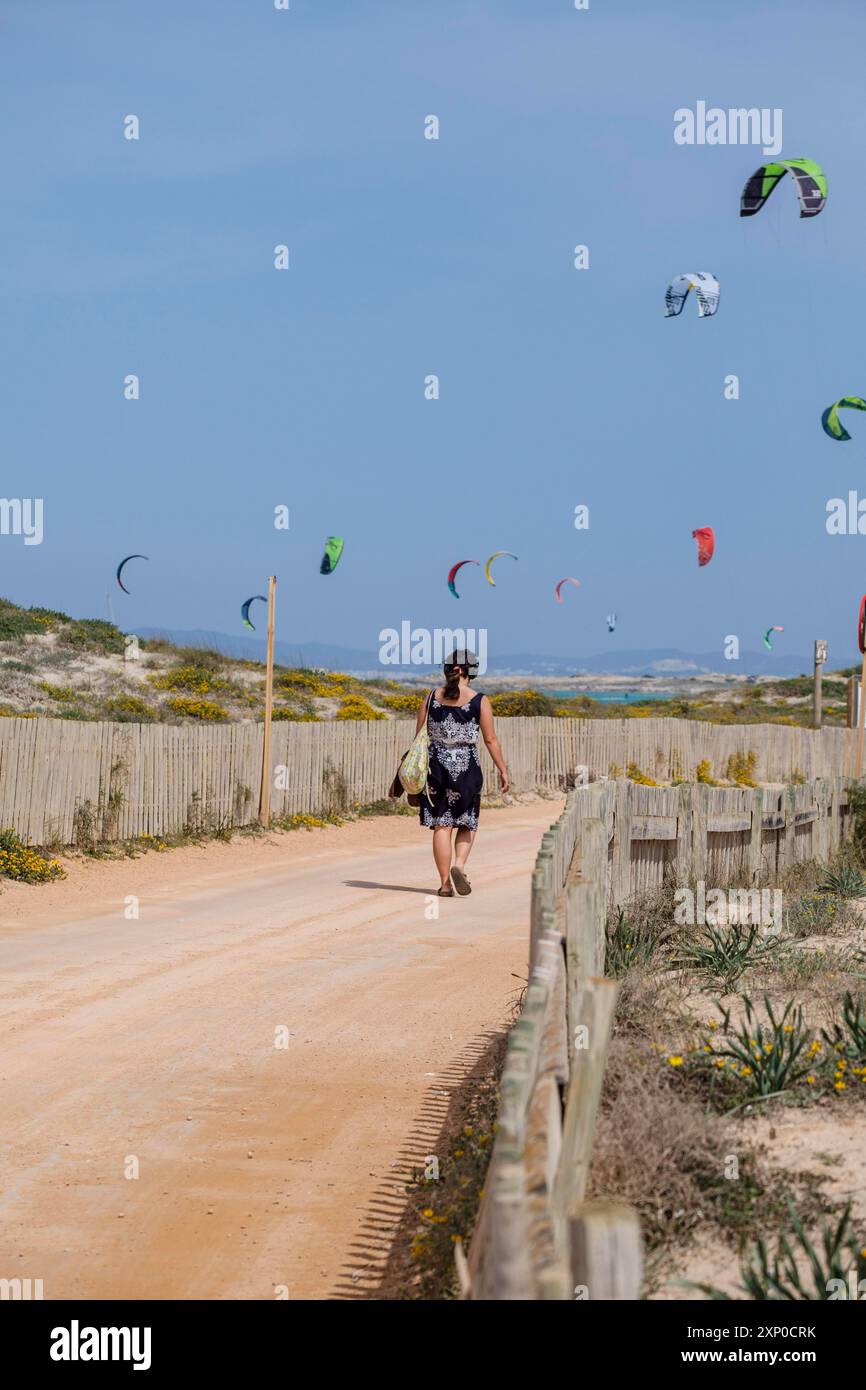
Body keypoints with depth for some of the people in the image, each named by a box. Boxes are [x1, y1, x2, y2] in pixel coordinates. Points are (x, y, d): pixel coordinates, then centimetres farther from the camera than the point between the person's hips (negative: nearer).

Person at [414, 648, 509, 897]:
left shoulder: (431, 698, 3)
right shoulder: (479, 701, -4)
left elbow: (419, 736, 5)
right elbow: (490, 740, -4)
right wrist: (502, 770, 4)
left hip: (436, 764, 2)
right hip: (466, 765, -2)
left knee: (441, 825, 5)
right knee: (468, 822, 14)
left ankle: (444, 883, 4)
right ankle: (459, 865, -10)